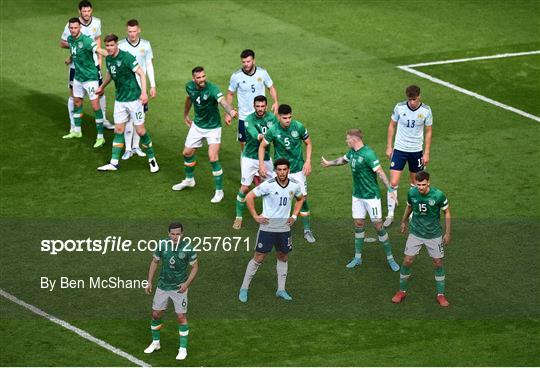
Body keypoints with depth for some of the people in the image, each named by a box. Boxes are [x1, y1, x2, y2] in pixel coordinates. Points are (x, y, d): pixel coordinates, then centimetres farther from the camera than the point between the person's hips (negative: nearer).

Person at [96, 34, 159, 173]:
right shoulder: (108, 59, 5)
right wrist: (102, 87, 40)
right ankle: (114, 163, 8)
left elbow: (141, 74, -18)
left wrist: (144, 92, -29)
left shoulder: (126, 57, -17)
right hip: (119, 100, 7)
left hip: (133, 98, -7)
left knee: (140, 130, -3)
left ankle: (152, 159, 13)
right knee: (118, 130, 6)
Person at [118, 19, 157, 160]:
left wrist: (153, 86, 7)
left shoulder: (146, 45, 3)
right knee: (128, 118, -6)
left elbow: (149, 66, 10)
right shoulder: (121, 46, -6)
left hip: (141, 87, 3)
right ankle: (128, 149, -2)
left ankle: (136, 146, 17)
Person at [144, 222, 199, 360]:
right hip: (163, 286, 3)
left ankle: (183, 348, 10)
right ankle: (155, 342, 30)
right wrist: (149, 282, 2)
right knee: (156, 314, 9)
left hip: (179, 288, -3)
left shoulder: (187, 248, -16)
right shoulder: (162, 245, -9)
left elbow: (195, 267, -5)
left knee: (181, 317, -3)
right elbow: (155, 262, 5)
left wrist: (187, 283, -16)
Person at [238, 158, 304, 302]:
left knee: (283, 257, 12)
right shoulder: (268, 185, -17)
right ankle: (244, 288, 6)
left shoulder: (295, 185, -3)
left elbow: (300, 199, 19)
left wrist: (294, 216, 10)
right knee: (259, 258, -3)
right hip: (267, 227, -5)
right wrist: (255, 216, -12)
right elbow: (249, 197, -11)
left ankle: (281, 290, 23)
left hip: (284, 227, 5)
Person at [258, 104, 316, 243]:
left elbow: (308, 143, 3)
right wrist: (261, 164, -6)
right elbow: (262, 146, 2)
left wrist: (308, 161, -6)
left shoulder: (298, 127, -13)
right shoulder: (273, 131, -15)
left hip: (298, 169, 1)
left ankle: (307, 230, 14)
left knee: (302, 199, 2)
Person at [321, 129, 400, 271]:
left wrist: (390, 190, -32)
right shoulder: (352, 152, 3)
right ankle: (358, 257, 20)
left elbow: (380, 172, -25)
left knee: (378, 225, -4)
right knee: (358, 224, 11)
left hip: (371, 195, -7)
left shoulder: (368, 154, -22)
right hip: (357, 195, 7)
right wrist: (329, 163, 42)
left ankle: (390, 258, 6)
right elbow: (343, 160, 26)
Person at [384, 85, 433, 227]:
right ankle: (390, 215, 1)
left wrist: (426, 153, -2)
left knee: (415, 182, 12)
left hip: (416, 151, 1)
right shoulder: (399, 107, -10)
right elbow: (392, 126, 3)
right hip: (399, 149, -1)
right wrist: (389, 147, 2)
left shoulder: (426, 110, -10)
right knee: (393, 183, -8)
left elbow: (428, 131, 1)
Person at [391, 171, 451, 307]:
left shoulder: (438, 195, -21)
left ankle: (441, 295, 17)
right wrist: (404, 221, 24)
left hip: (434, 234, -2)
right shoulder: (412, 193, -12)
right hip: (415, 233, 2)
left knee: (438, 263, 3)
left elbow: (447, 212, -6)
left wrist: (447, 233, -4)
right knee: (407, 261, -1)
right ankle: (402, 291, 17)